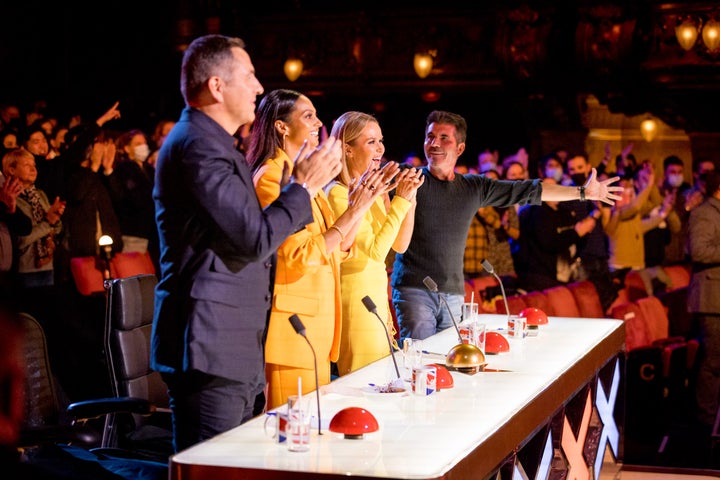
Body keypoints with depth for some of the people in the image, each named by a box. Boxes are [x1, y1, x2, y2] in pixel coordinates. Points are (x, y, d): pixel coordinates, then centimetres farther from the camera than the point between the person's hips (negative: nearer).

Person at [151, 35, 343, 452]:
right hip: (209, 347, -11)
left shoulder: (214, 144, 21)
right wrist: (305, 186, -8)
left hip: (234, 351, 11)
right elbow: (256, 239, -19)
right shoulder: (197, 145, -15)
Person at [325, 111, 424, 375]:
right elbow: (375, 252, -20)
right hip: (355, 296, -9)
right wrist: (400, 201, -18)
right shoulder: (338, 193, -15)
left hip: (377, 296, 9)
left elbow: (400, 245, 10)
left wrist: (410, 196, 0)